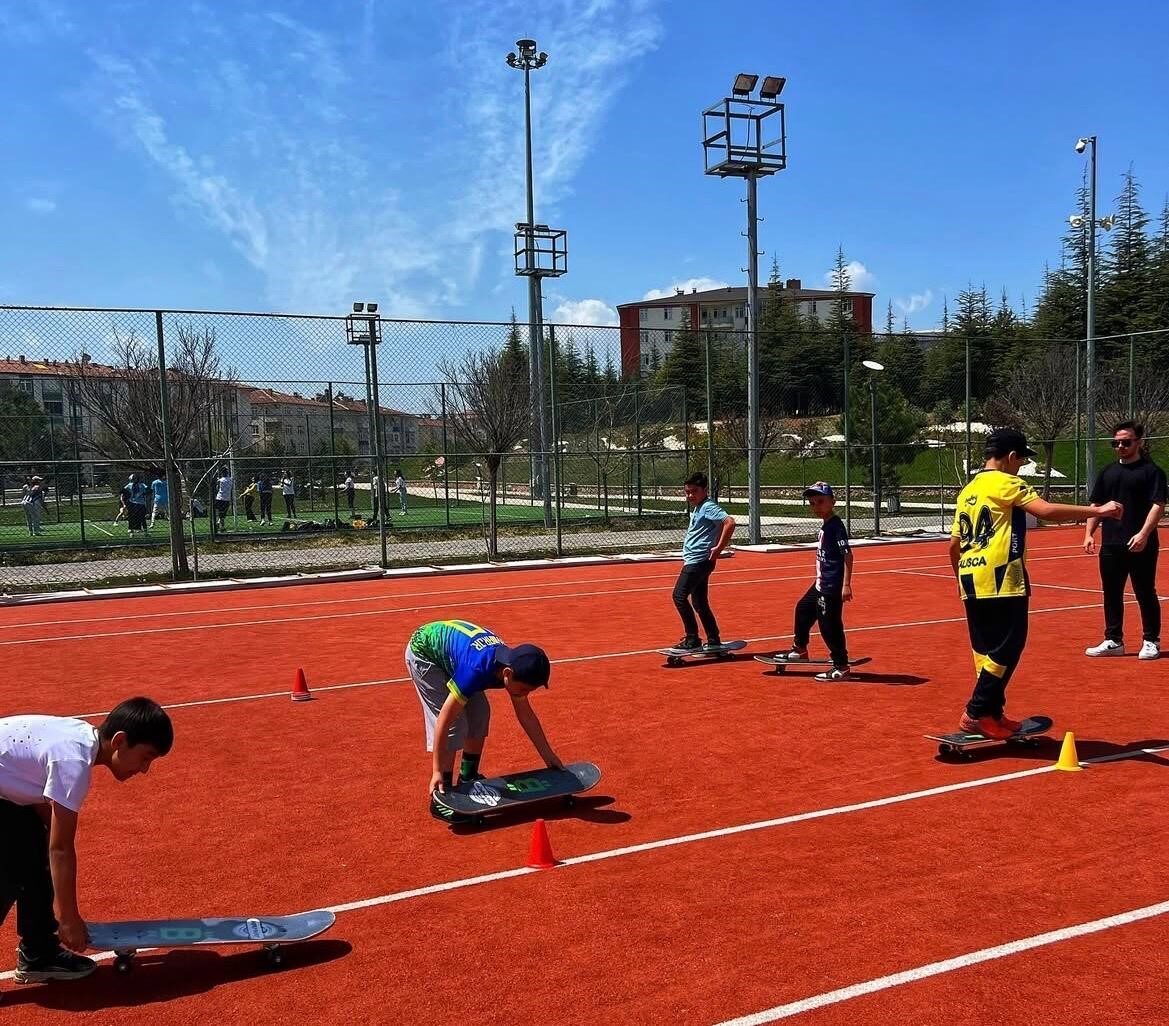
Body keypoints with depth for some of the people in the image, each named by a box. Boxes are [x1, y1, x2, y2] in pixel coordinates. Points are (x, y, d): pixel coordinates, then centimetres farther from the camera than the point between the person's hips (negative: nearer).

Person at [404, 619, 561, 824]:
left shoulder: (513, 663, -17)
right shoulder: (476, 670, -40)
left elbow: (526, 715, -2)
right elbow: (443, 722, -34)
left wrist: (549, 756, 1)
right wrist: (437, 772, -30)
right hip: (423, 652, -8)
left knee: (480, 714, 4)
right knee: (453, 723, -15)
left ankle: (468, 779, 22)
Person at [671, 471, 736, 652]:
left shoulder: (709, 507, -13)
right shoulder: (696, 508, 16)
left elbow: (730, 522, -26)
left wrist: (719, 548, -22)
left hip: (699, 561, -11)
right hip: (694, 561, 11)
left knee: (679, 595, -14)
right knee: (699, 603, 14)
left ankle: (692, 638, -10)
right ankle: (714, 641, 19)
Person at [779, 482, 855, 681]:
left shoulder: (836, 526, -17)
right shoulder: (824, 526, 9)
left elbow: (847, 555, -22)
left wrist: (846, 584, -26)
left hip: (832, 587, -10)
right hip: (821, 584, 10)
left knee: (829, 625, -4)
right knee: (803, 609, 24)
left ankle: (841, 668, 6)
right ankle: (800, 650, 42)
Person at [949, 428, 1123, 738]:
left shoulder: (967, 491, 18)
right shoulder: (1005, 483, -5)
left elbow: (954, 544, 19)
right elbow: (1046, 511, -19)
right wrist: (1097, 510, -14)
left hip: (971, 581, 8)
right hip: (1000, 579, -8)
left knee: (987, 649, 12)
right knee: (1007, 647, -4)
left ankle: (992, 713, 15)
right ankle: (977, 713, -6)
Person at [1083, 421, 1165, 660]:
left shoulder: (1151, 471, -3)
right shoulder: (1107, 473, 14)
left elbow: (1158, 505, -11)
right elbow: (1096, 505, 17)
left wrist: (1143, 534, -22)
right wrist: (1089, 534, 6)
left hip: (1140, 546, -5)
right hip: (1110, 546, 5)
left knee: (1145, 594, 3)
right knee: (1112, 595, 10)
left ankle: (1151, 642, 14)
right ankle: (1113, 641, 18)